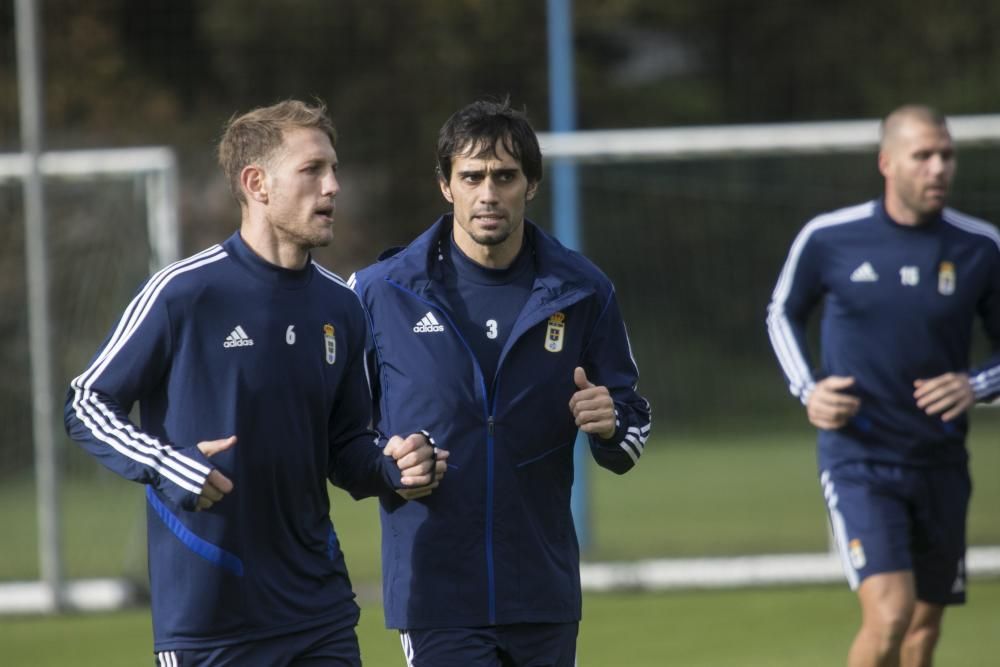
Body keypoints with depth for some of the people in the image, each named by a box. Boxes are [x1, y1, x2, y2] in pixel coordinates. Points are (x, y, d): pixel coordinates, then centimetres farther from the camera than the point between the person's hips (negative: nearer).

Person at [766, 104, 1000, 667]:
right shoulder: (828, 240, -5)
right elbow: (783, 314, 13)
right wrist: (807, 389, -3)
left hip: (941, 466, 3)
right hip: (859, 458, -3)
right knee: (889, 615, -20)